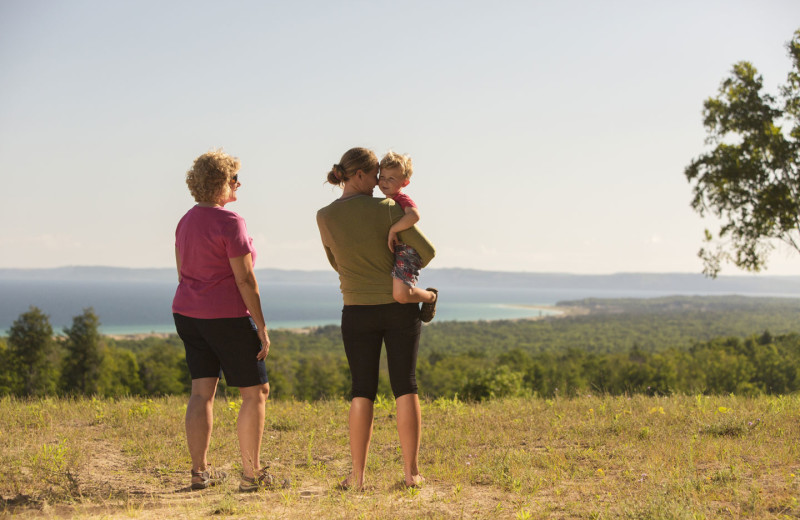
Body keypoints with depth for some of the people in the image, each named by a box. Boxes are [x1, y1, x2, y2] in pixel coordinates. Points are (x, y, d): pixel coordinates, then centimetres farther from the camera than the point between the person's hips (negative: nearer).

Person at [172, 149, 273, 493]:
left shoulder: (185, 222, 10)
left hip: (188, 313, 8)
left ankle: (199, 472, 7)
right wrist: (261, 327, -13)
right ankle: (251, 475, 4)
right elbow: (245, 278, -17)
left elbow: (182, 272, 15)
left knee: (202, 391, 8)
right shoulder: (230, 222, -15)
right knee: (255, 391, 3)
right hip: (227, 316, -8)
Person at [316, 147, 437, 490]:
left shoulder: (324, 217, -4)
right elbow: (427, 250, -10)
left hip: (359, 311, 1)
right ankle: (411, 471, 2)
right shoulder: (385, 209, -10)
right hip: (400, 307, -1)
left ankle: (357, 475, 3)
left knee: (362, 392, 7)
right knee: (405, 387, 4)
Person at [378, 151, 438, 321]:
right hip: (388, 255, 10)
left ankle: (430, 296, 1)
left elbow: (414, 216, -35)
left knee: (401, 294, -28)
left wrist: (393, 230, -29)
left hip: (405, 252, -10)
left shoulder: (403, 200, -13)